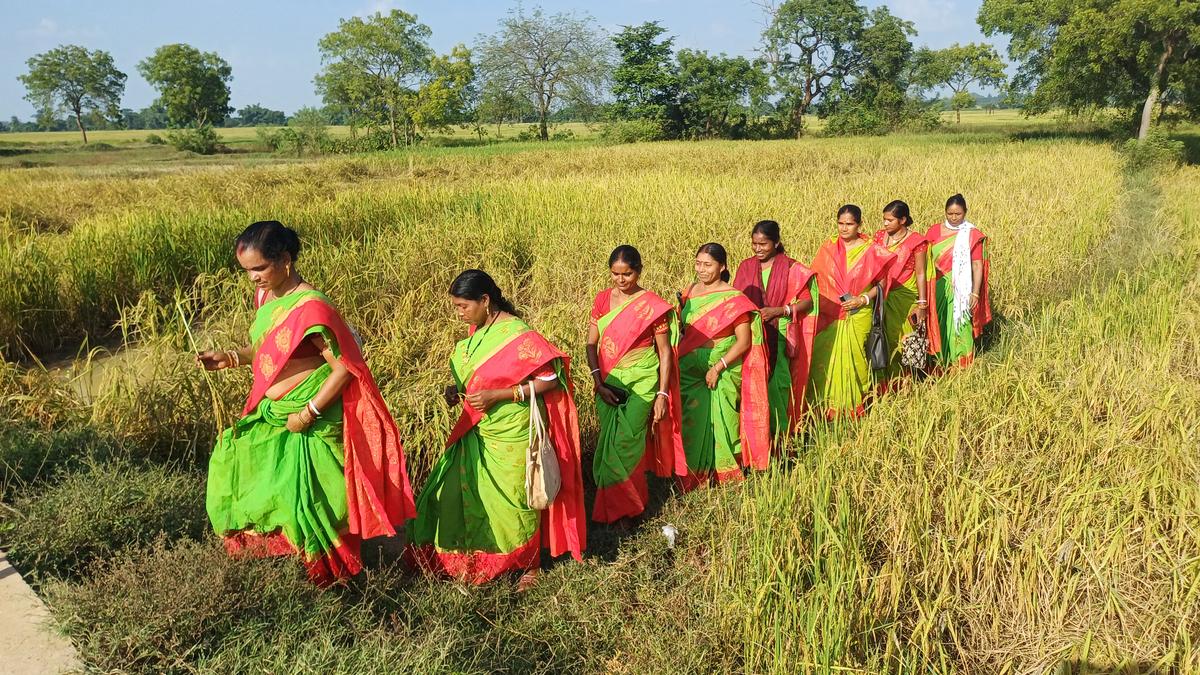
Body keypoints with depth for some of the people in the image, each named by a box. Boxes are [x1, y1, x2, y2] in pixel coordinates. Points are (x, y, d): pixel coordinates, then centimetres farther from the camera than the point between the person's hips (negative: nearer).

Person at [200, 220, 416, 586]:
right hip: (272, 414, 9)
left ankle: (332, 572, 24)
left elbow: (344, 368, -25)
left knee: (306, 497, -1)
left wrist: (308, 413, -22)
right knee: (233, 465, 17)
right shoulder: (265, 296, 3)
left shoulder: (310, 308, -24)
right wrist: (229, 358, 2)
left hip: (311, 422, -9)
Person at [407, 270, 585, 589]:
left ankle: (530, 564, 29)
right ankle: (471, 558, 28)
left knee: (515, 499, 7)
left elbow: (550, 379, -21)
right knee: (453, 491, 10)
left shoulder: (518, 335, -20)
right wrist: (459, 389, -1)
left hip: (512, 436, -8)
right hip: (478, 431, 8)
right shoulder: (477, 331, 4)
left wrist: (497, 395, -24)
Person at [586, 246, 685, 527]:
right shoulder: (602, 299, 3)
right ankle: (625, 501, 26)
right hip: (609, 383, 4)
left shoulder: (653, 306, -9)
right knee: (608, 444, 8)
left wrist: (662, 395, -9)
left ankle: (622, 508, 14)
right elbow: (591, 343, 3)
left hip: (641, 383, -4)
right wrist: (599, 384, -8)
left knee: (623, 446, -6)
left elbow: (665, 352, -5)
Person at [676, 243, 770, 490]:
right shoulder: (689, 292, 6)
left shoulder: (733, 299, -11)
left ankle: (726, 470, 23)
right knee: (692, 422, 8)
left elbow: (744, 342, -13)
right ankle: (694, 474, 23)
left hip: (723, 373, -5)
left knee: (719, 422, 3)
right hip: (690, 370, 5)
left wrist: (718, 368, -18)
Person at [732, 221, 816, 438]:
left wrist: (778, 310, -13)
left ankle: (779, 431, 9)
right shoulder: (745, 267, 8)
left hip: (779, 336, -3)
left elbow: (807, 302, -1)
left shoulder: (791, 269, -1)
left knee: (776, 383, -6)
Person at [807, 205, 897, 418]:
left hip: (858, 316, -2)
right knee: (825, 359, 2)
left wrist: (863, 299, -12)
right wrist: (817, 301, -4)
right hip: (829, 315, 2)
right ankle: (827, 406, 15)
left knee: (853, 359, 3)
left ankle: (855, 406, 18)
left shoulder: (870, 251, -2)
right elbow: (815, 277, 8)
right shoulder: (828, 247, 3)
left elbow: (881, 283, 2)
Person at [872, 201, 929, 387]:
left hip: (905, 297, -3)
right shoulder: (880, 236, 5)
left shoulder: (916, 241, -7)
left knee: (903, 340, 2)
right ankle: (883, 383, 14)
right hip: (882, 296, 4)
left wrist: (922, 304, -10)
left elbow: (920, 274, -7)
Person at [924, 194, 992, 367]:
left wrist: (975, 293, -10)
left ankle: (960, 364, 14)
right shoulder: (934, 230, 3)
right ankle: (940, 362, 24)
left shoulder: (972, 235, -4)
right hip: (938, 287, 3)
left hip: (961, 288, -3)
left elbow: (977, 265, -6)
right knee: (938, 323, 10)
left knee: (959, 324, 0)